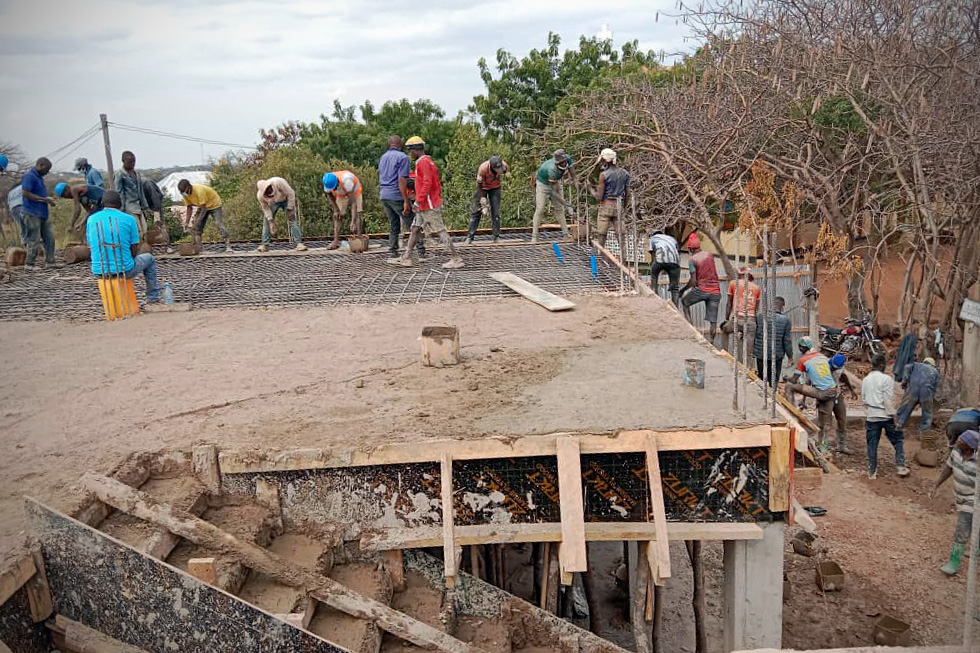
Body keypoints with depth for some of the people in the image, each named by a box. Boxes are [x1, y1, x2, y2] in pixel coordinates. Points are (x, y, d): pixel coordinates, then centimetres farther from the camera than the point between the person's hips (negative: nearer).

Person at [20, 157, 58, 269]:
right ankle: (29, 264, 2)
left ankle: (50, 262, 13)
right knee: (34, 239, -6)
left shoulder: (39, 177, 18)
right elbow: (25, 193, -20)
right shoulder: (29, 176, -11)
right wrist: (44, 199, -18)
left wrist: (48, 199, 11)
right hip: (33, 214, -9)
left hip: (43, 214, 9)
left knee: (49, 238, 8)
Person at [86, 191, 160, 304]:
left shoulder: (91, 219, 2)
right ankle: (153, 297, 32)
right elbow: (134, 251, -4)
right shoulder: (129, 219, -7)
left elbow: (91, 246, 11)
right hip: (124, 269, -4)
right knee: (149, 258, 27)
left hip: (99, 272, 4)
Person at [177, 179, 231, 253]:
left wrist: (196, 223, -36)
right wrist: (186, 223, -15)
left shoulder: (199, 190, -36)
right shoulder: (185, 193, -14)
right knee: (197, 227, -3)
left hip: (214, 204, -7)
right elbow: (189, 208, -5)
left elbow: (204, 209, -34)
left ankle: (228, 246, -24)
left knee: (219, 224, -20)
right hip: (202, 206, 7)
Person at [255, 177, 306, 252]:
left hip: (286, 199, -3)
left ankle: (298, 243, -21)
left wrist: (289, 209, -25)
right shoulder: (260, 196, -27)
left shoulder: (278, 182, -41)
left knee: (292, 220, -16)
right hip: (273, 203, 3)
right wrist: (271, 222, -17)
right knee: (266, 220, -7)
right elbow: (266, 209, -13)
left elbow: (291, 194, -30)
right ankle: (265, 245, -1)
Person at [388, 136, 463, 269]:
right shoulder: (428, 161, 18)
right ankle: (406, 258, 14)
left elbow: (427, 184, -23)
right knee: (415, 229, 11)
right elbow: (437, 184, 20)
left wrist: (418, 201, -21)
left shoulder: (423, 162, -14)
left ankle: (456, 258, -5)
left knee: (440, 230, -8)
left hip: (429, 205, -10)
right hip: (425, 205, 10)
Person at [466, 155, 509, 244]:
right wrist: (483, 204, -26)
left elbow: (508, 170, 2)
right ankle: (470, 237, 1)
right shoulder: (483, 168, -35)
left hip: (495, 187, 2)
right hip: (483, 187, -2)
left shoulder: (504, 166, -26)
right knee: (476, 211, -3)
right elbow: (480, 186, -25)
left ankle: (496, 237, 4)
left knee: (495, 212, -2)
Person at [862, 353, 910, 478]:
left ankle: (872, 472, 11)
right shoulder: (886, 379, -10)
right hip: (885, 416, -4)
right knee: (898, 440, 13)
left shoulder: (865, 380, 8)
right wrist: (893, 415, -9)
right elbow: (888, 400, -14)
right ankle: (900, 466, 11)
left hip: (871, 416, 4)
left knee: (872, 444, 8)